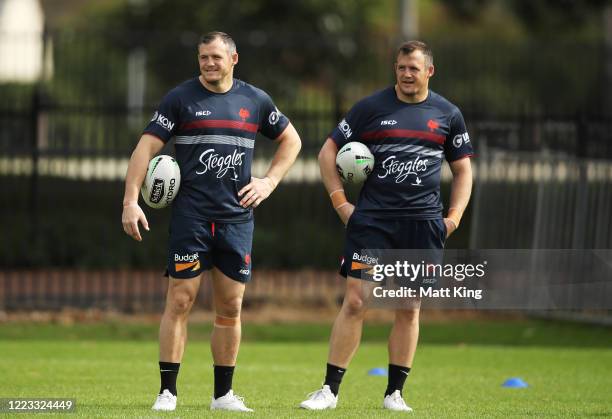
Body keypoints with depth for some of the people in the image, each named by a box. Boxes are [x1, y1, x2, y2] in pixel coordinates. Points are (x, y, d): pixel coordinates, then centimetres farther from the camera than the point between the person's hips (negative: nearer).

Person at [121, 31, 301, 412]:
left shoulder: (255, 101, 9)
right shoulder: (181, 98, 0)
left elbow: (291, 140, 23)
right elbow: (146, 148, -3)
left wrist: (270, 182, 9)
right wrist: (131, 201, -13)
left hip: (237, 219, 3)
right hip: (190, 217, -3)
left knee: (230, 308, 5)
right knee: (180, 301, -6)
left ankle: (224, 394, 14)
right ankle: (167, 392, -2)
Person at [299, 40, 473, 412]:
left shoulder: (447, 114, 8)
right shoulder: (371, 108, 3)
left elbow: (463, 169, 17)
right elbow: (329, 151, 8)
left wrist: (454, 216, 5)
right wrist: (340, 202, 0)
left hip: (423, 222, 2)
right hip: (371, 219, -2)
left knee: (410, 308, 3)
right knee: (355, 301, -8)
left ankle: (395, 393, 12)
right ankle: (330, 390, -3)